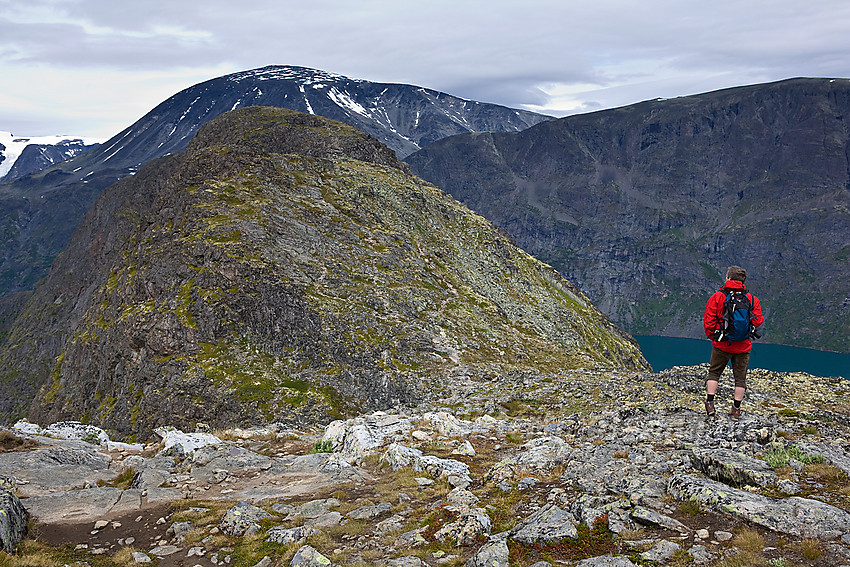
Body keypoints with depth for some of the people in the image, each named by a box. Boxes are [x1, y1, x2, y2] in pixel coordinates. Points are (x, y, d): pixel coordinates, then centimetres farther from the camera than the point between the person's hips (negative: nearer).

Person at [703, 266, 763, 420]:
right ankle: (736, 410, 11)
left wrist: (712, 335, 8)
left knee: (714, 372, 14)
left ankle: (710, 404, 8)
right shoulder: (752, 299, -2)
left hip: (721, 344, -1)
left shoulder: (717, 296, -7)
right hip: (743, 345, 1)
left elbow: (709, 319, -6)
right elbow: (758, 320, 1)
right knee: (740, 377, 10)